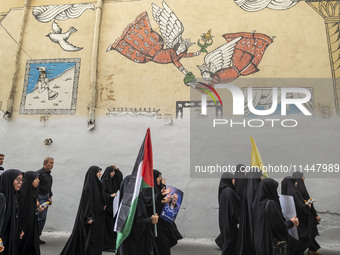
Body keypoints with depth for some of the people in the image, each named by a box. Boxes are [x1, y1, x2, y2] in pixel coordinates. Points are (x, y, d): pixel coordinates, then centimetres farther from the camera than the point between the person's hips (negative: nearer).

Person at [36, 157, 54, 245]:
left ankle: (37, 236, 17)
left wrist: (50, 197, 16)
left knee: (43, 218, 9)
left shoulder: (49, 174, 15)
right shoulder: (39, 173, -12)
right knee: (41, 217, -10)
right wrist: (36, 200, -21)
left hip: (46, 198, 9)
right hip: (40, 197, -8)